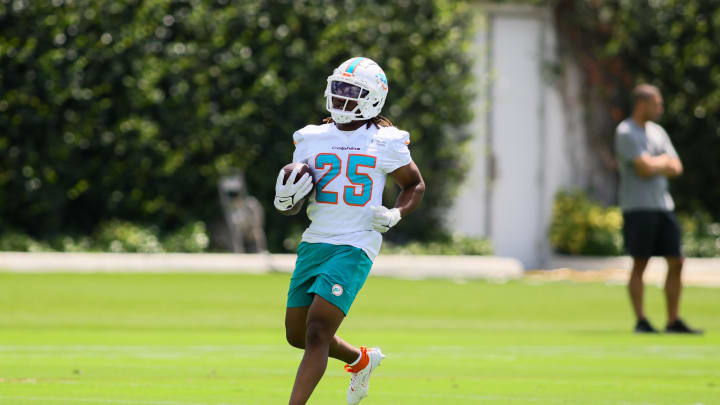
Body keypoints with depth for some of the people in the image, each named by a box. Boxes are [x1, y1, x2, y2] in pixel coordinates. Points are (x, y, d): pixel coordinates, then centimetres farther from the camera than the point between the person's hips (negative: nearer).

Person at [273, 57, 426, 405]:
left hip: (354, 248, -6)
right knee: (297, 335, 13)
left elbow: (415, 185, 13)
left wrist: (396, 215, -7)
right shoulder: (310, 140, 8)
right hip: (314, 244, 6)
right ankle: (361, 360, 40)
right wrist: (286, 200, -9)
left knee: (316, 336, -16)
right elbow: (291, 205, 15)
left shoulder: (385, 144, -2)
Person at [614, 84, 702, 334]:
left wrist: (653, 165, -7)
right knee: (639, 264, -3)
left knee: (676, 263, 2)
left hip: (663, 205, 7)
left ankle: (673, 321, 7)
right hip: (638, 208, -7)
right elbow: (644, 168, -17)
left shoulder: (657, 132, 16)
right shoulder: (626, 133, -7)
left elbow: (676, 168, 9)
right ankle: (641, 321, 0)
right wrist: (663, 161, 2)